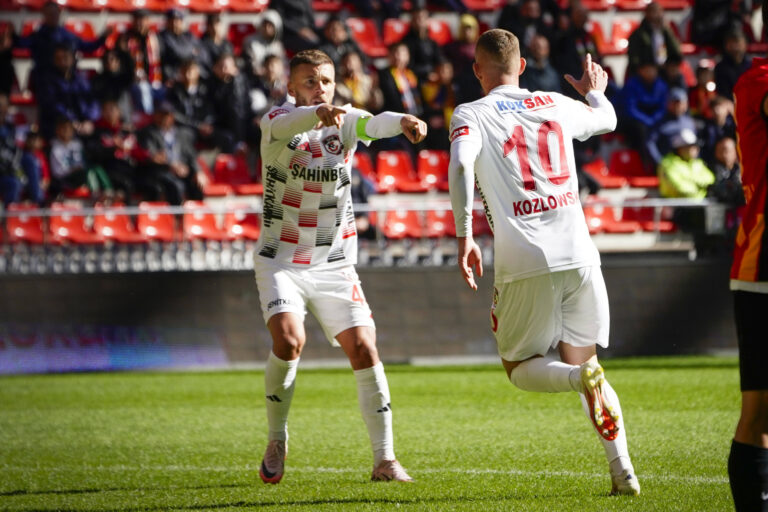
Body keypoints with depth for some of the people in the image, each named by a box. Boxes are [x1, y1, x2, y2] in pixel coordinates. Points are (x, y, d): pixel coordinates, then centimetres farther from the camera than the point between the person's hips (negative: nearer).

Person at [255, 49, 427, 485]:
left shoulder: (344, 121, -3)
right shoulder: (276, 121, -9)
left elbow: (373, 124, -26)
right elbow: (288, 126, -35)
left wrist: (403, 121, -50)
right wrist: (319, 114, -58)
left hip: (335, 265, 2)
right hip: (281, 262, -2)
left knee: (364, 350, -6)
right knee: (289, 341, -22)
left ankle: (385, 459, 2)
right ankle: (277, 442, 0)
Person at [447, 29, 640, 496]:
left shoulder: (471, 115, 3)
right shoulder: (556, 106, 15)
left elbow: (461, 164, -17)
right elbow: (607, 120, 36)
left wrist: (464, 236, -18)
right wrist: (595, 90, 58)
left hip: (524, 264, -3)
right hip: (578, 254, 3)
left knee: (520, 367, 14)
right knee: (583, 358, 16)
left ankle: (581, 376, -20)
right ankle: (622, 469, -2)